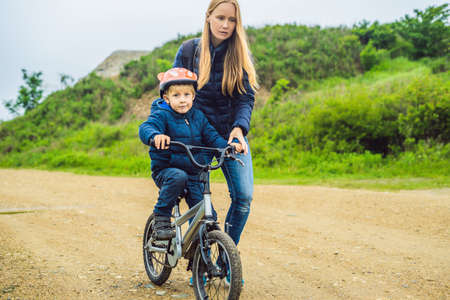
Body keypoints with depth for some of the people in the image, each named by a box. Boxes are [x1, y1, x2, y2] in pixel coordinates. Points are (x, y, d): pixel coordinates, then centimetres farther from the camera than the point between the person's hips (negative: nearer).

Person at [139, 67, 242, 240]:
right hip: (165, 170, -4)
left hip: (193, 173, 4)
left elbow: (212, 137, 8)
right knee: (178, 177, -40)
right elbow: (145, 128, -26)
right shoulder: (162, 115, -8)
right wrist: (155, 136, -50)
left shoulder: (198, 116, 8)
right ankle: (161, 219, -22)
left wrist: (228, 146, -12)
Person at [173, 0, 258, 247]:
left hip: (231, 134, 1)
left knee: (244, 195, -9)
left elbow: (246, 98, -3)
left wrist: (239, 127, -23)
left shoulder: (241, 55, 1)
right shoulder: (188, 50, -1)